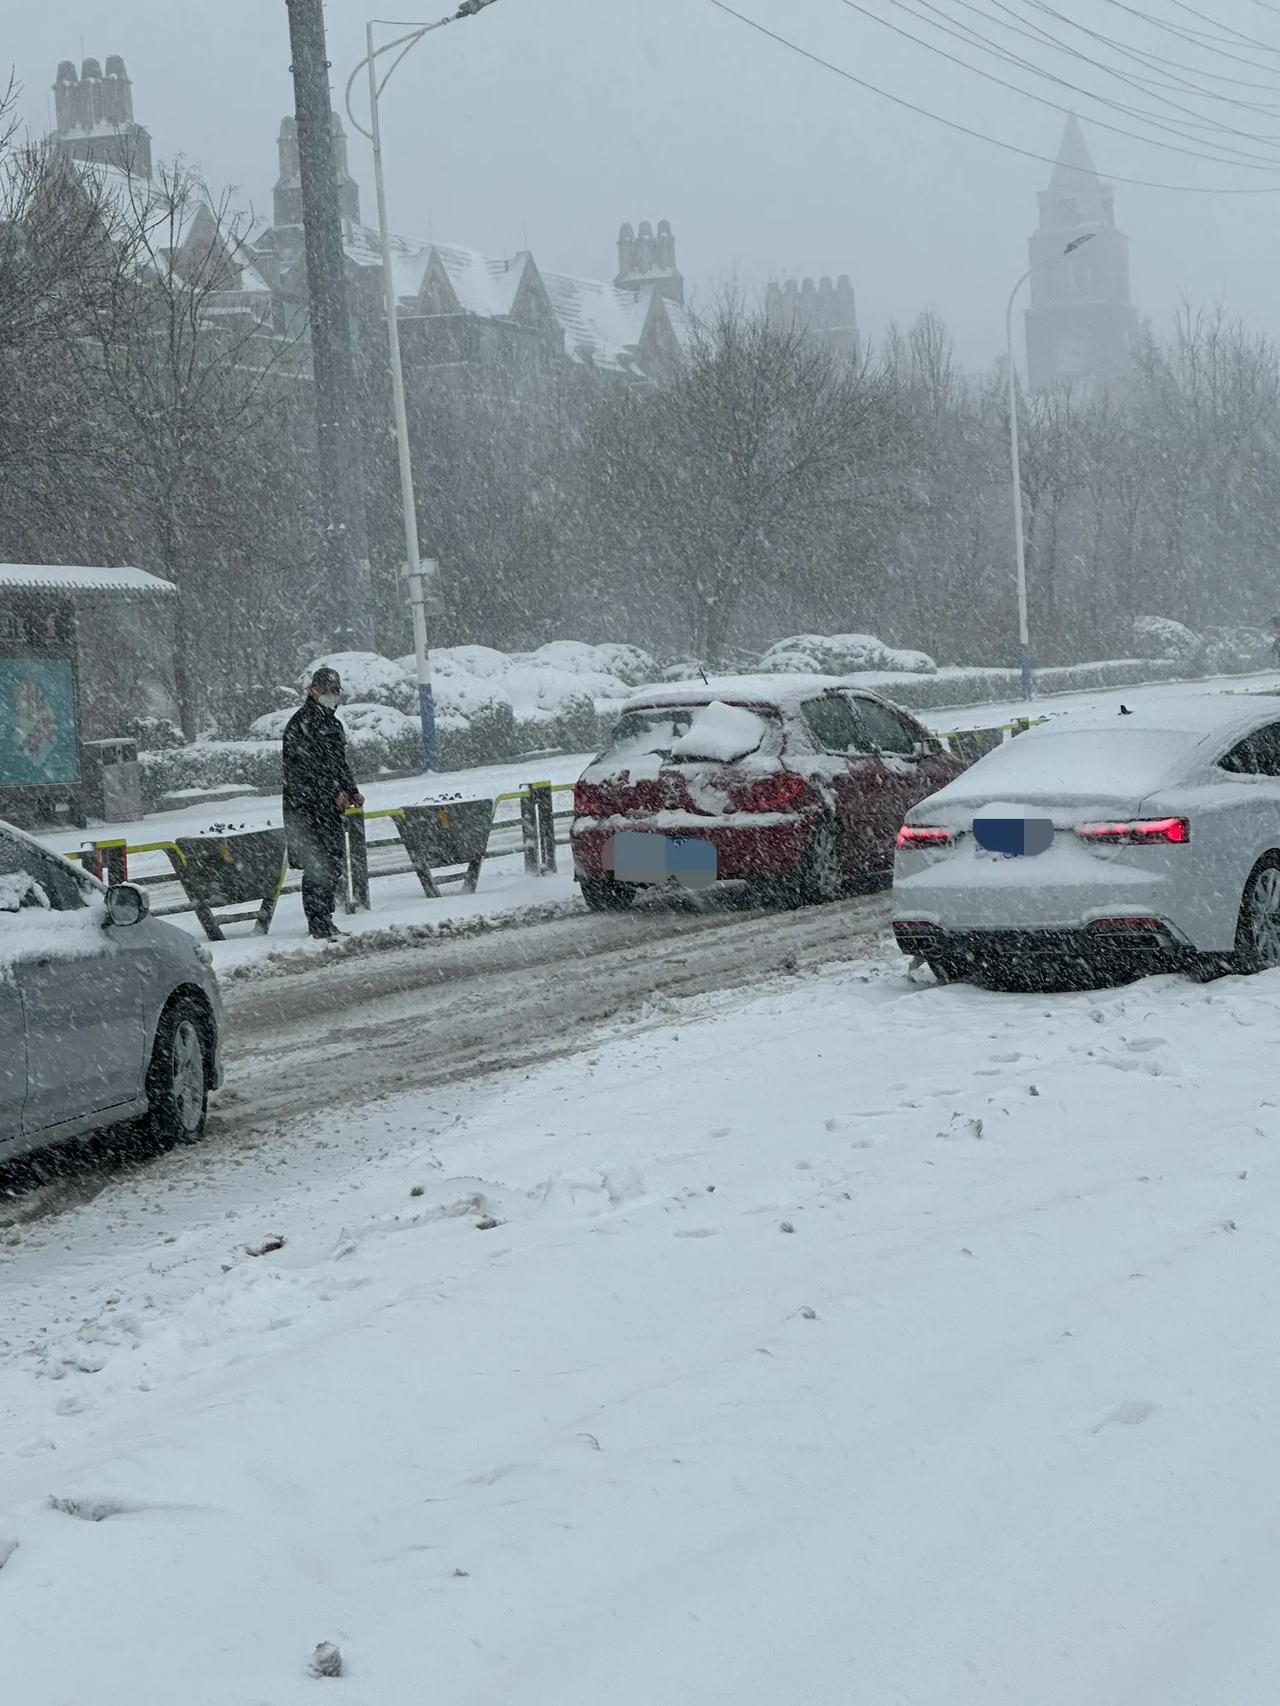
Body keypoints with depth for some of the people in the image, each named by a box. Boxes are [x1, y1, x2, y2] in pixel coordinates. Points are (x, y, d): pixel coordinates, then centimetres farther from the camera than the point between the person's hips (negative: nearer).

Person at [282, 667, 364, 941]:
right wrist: (335, 792, -18)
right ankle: (318, 924, -10)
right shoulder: (301, 723, -9)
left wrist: (352, 792, 14)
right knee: (317, 865, -11)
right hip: (307, 805, -9)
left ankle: (325, 920, 16)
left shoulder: (333, 724, 20)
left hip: (331, 806, 9)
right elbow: (309, 765, -17)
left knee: (333, 864, 10)